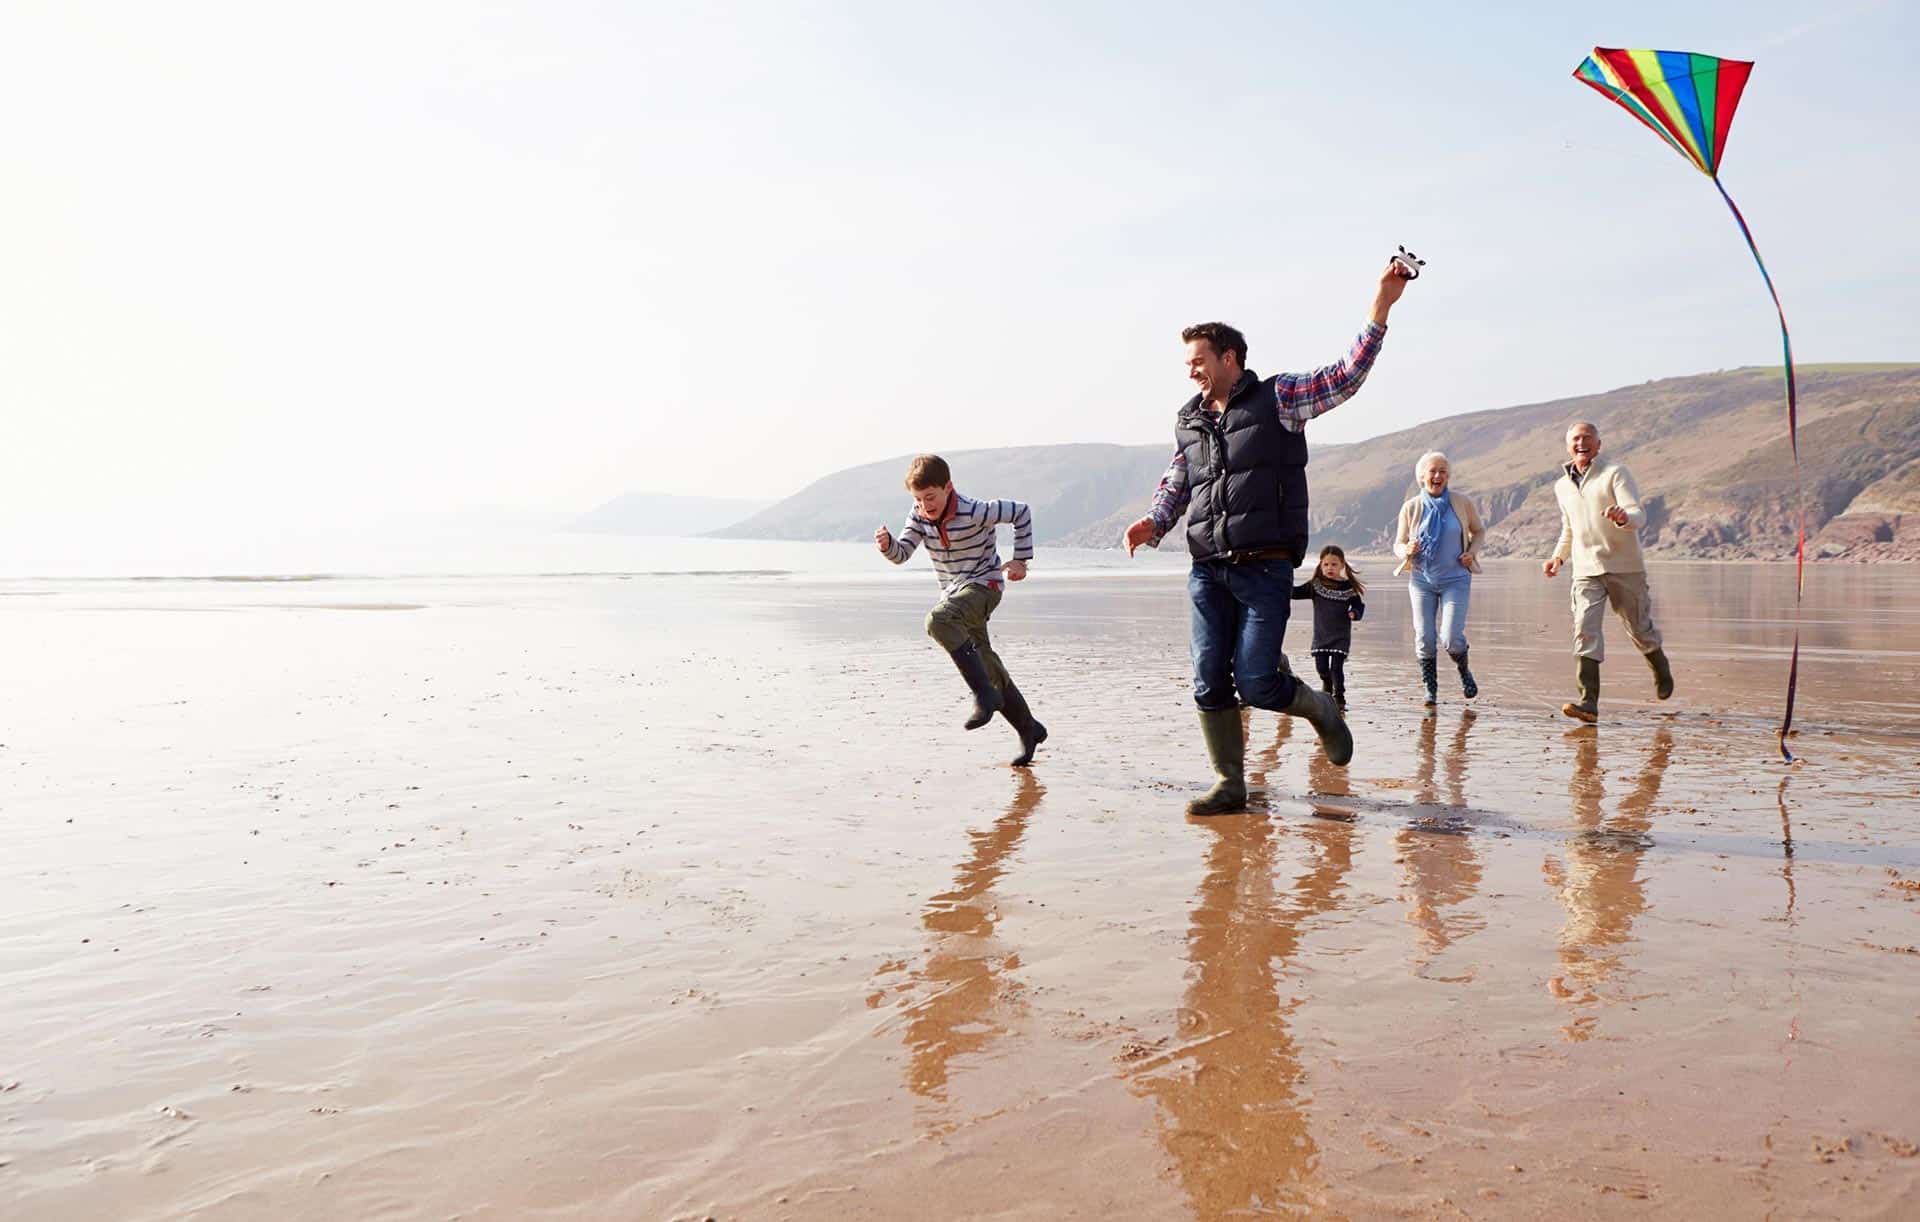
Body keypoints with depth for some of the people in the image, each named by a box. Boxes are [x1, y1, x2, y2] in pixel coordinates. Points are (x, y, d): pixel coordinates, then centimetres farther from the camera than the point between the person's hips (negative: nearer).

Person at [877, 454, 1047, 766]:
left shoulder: (975, 513, -21)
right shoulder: (919, 516, -2)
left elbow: (1021, 512, -11)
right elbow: (902, 554, -6)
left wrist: (1021, 559, -10)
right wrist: (887, 544, -28)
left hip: (982, 585, -7)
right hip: (954, 593, 8)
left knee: (938, 621, -35)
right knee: (987, 667, 9)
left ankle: (985, 694, -31)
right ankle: (1029, 730, 24)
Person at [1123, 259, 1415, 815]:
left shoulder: (1277, 398, 4)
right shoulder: (1188, 422, 17)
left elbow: (1346, 375, -2)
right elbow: (1173, 486, 23)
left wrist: (1380, 307, -10)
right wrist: (1152, 524, 3)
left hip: (1265, 567, -4)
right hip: (1207, 571, 5)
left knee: (1256, 684, -9)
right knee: (1209, 685, 0)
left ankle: (1320, 707, 23)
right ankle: (1230, 784, 13)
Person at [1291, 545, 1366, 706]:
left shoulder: (1348, 587, -2)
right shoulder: (1316, 584, 1)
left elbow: (1358, 605, 4)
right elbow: (1297, 592, -3)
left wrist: (1354, 613, -17)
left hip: (1341, 634, -2)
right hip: (1321, 634, 2)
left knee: (1336, 667, -8)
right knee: (1321, 666, 5)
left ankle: (1339, 696, 5)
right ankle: (1327, 684, 36)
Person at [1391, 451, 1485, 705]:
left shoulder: (1462, 503, 0)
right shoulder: (1411, 507, 0)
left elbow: (1479, 530, 16)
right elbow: (1398, 544, 7)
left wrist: (1472, 551, -2)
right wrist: (1407, 550, -15)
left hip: (1456, 580, -1)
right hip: (1421, 580, 1)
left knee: (1451, 637, -12)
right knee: (1424, 638, -1)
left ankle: (1464, 672, 21)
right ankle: (1431, 690, 17)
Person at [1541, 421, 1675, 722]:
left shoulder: (1615, 474, -3)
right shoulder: (1562, 486, 14)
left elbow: (1639, 515, -15)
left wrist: (1623, 517, -38)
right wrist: (1558, 557, 12)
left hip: (1624, 566, -3)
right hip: (1586, 570, 3)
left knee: (1639, 629, 10)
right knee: (1585, 630, -15)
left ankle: (1661, 668, 42)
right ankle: (1589, 701, -21)